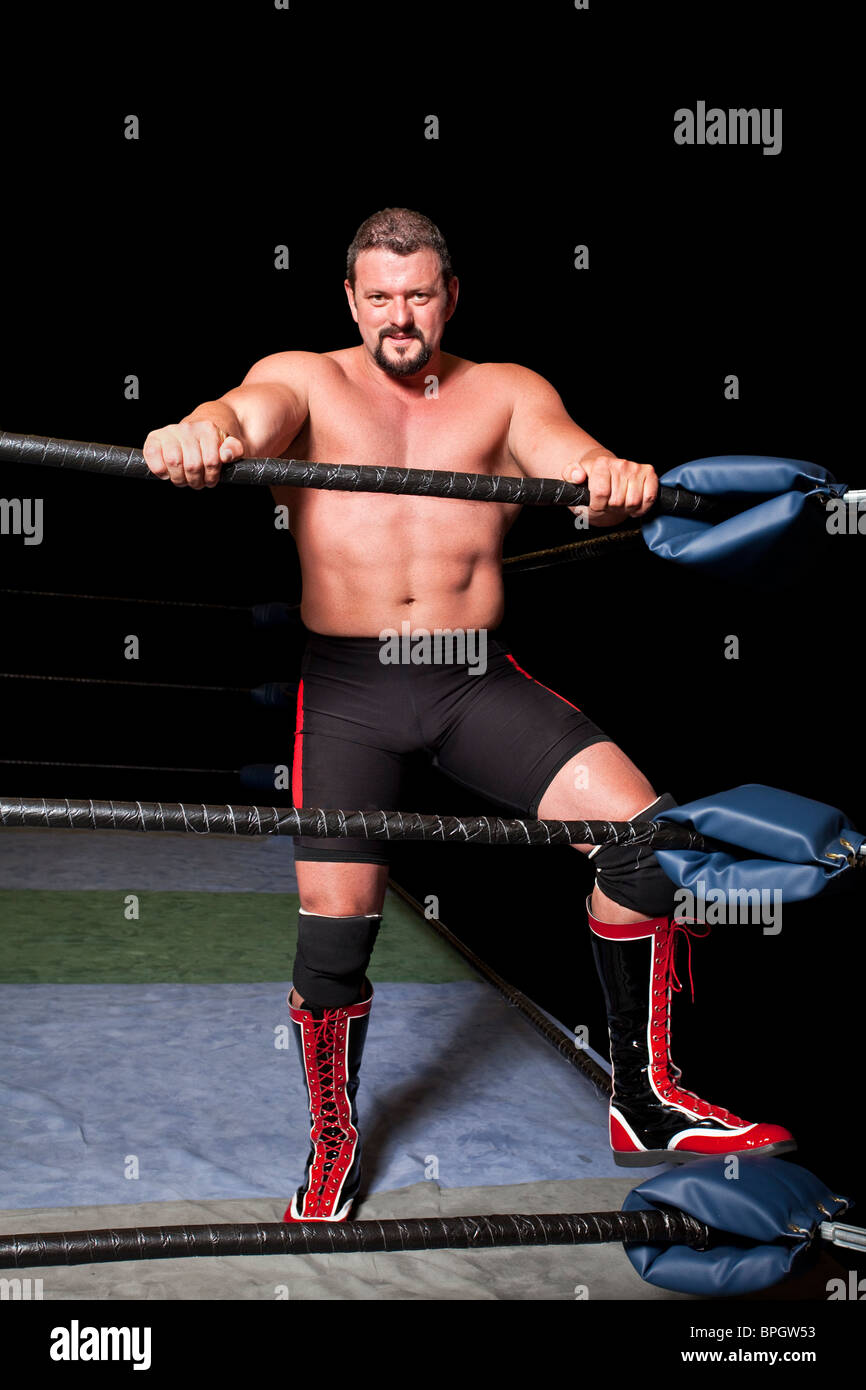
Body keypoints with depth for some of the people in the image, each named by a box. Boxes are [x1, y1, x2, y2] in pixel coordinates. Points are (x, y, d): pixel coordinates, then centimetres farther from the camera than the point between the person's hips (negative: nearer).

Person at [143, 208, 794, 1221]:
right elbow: (249, 414, -18)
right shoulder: (306, 380, 5)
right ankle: (333, 1141, 24)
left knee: (643, 832, -15)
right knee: (333, 934, -5)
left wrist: (617, 481, -35)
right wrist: (200, 435, -44)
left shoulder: (504, 392, 10)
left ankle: (646, 1106, 3)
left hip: (477, 680, 2)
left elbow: (574, 462, -9)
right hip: (348, 685, -1)